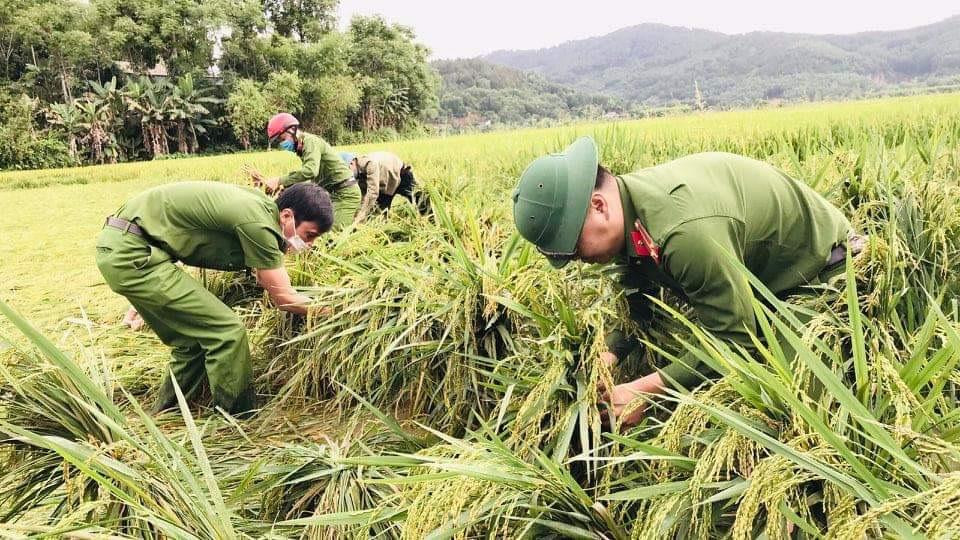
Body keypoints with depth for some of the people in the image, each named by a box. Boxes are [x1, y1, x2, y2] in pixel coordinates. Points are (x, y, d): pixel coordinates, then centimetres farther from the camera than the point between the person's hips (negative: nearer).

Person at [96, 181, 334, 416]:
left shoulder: (262, 206, 7)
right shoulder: (257, 221, -21)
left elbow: (265, 281, 22)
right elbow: (283, 298, -12)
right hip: (131, 255, -10)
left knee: (193, 340, 15)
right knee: (227, 333, -10)